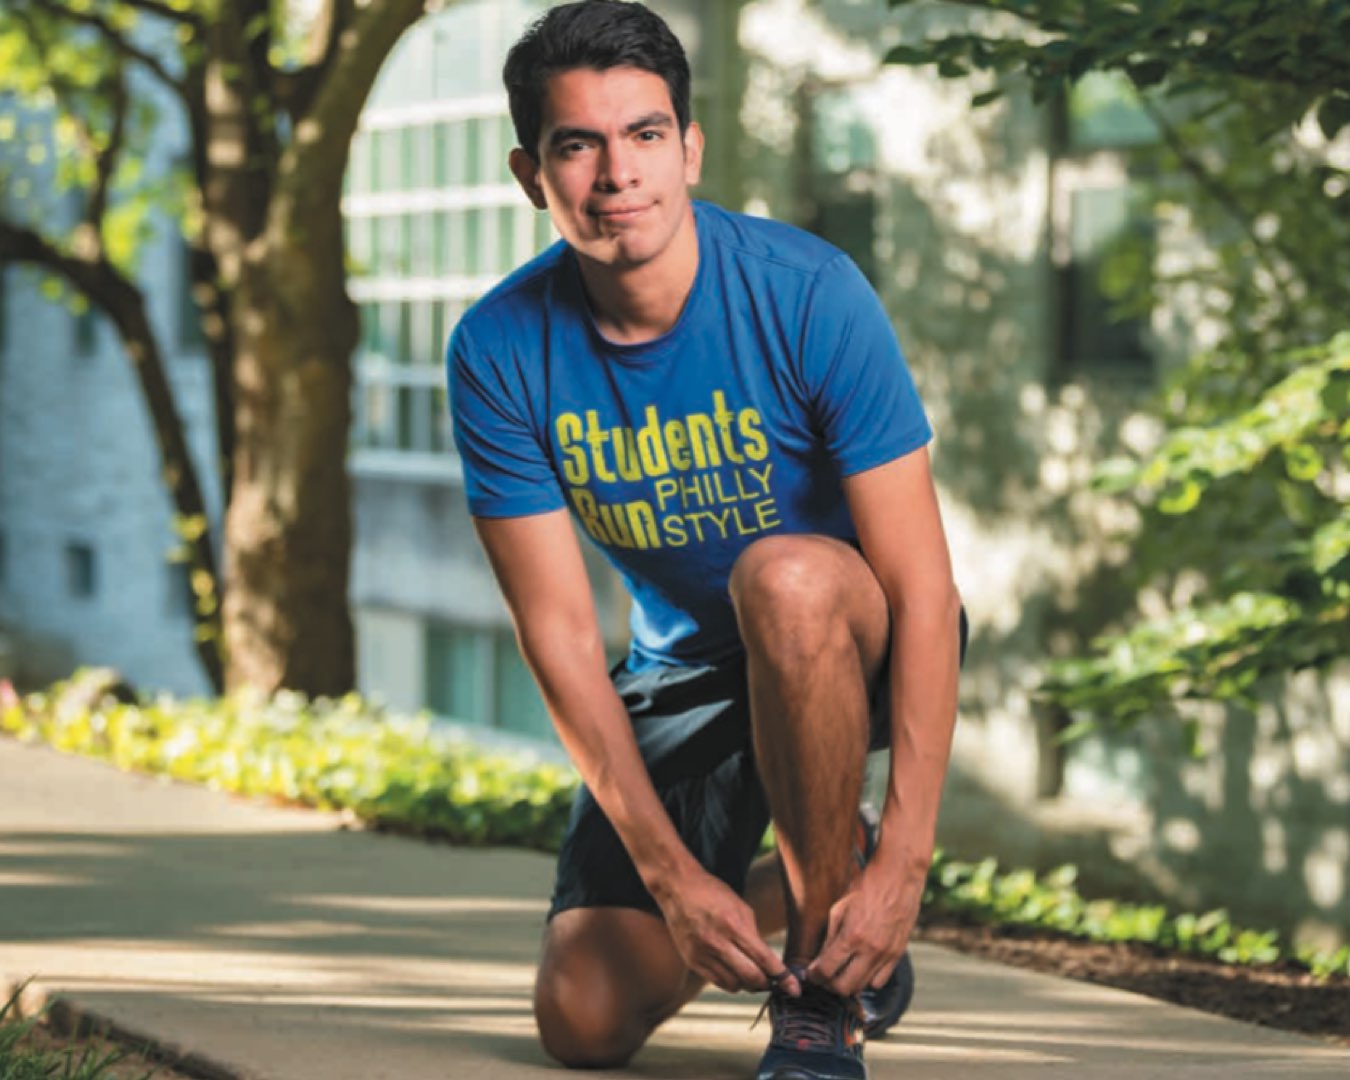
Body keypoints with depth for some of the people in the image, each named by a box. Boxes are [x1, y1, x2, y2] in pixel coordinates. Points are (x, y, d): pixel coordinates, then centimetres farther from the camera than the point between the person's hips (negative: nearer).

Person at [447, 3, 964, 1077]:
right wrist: (670, 872, -23)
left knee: (783, 577, -39)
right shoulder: (500, 352, -16)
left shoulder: (806, 294, -25)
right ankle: (791, 888, 23)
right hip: (685, 667, 3)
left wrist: (904, 861, -33)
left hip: (855, 647, -3)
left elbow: (923, 592, -26)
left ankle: (822, 992, -22)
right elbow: (560, 632, -14)